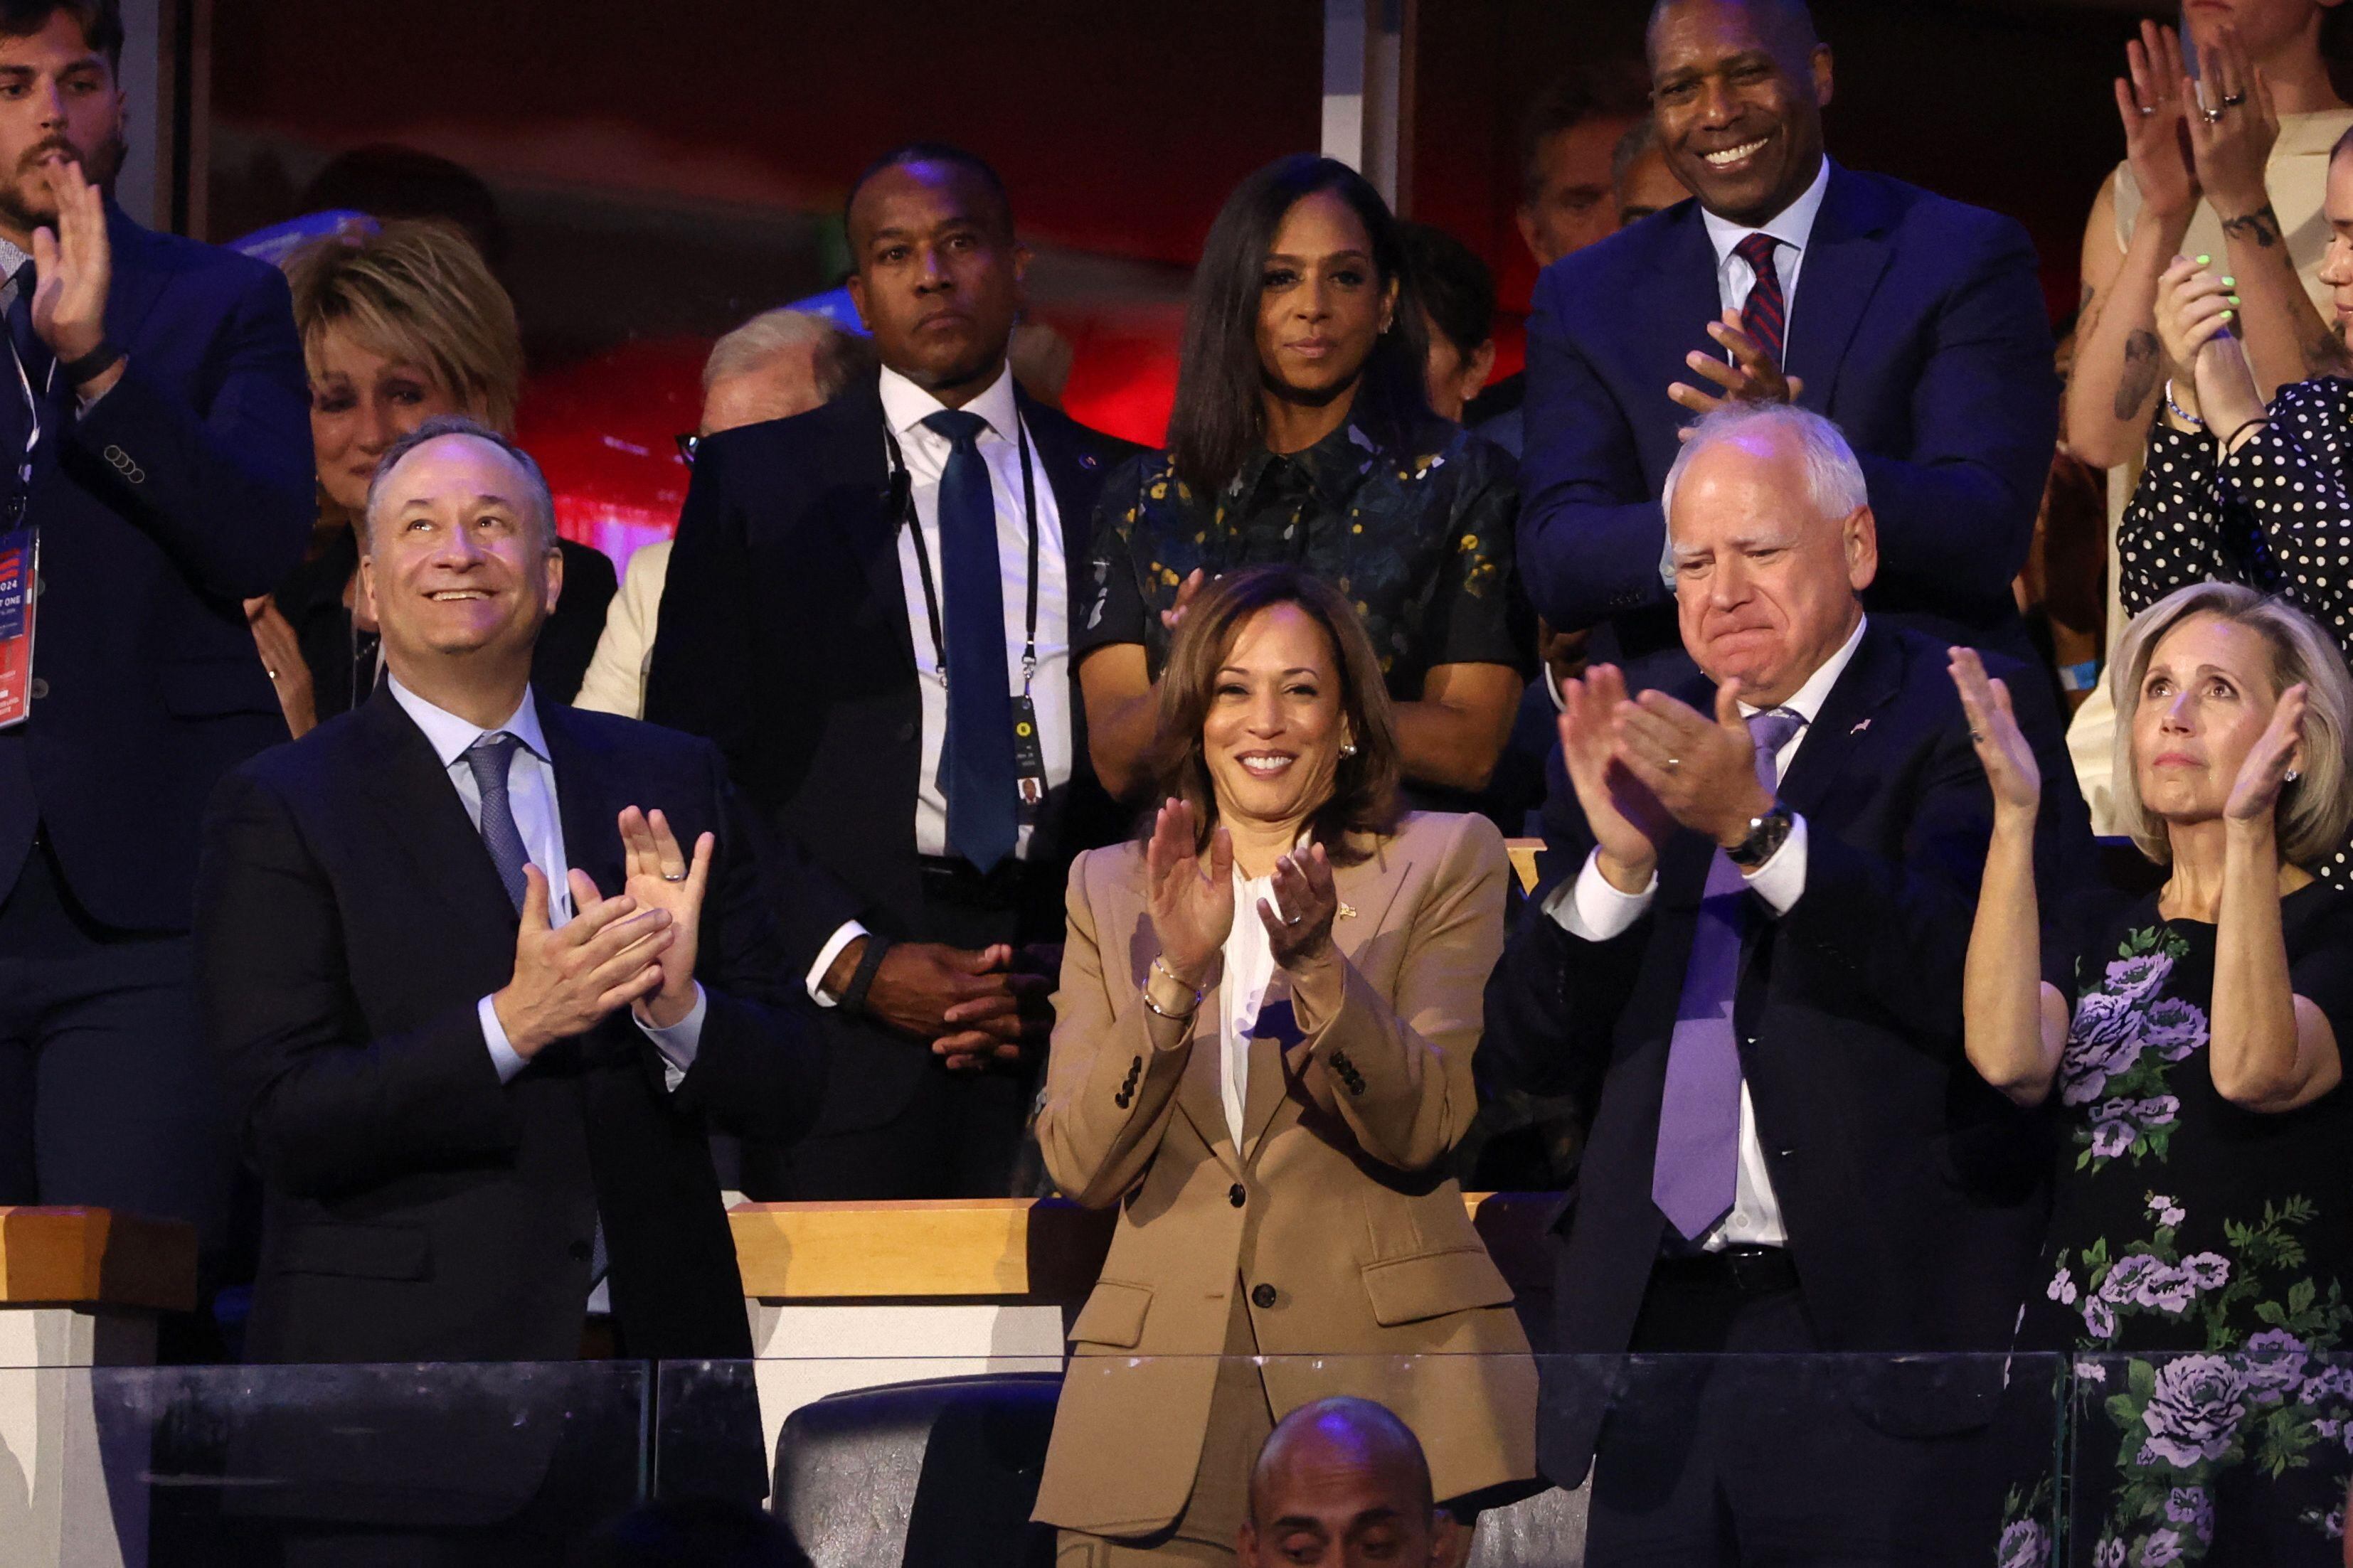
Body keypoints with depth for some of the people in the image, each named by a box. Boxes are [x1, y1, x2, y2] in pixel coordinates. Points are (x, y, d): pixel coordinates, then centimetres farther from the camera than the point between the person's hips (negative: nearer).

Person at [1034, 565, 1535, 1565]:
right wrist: (1177, 973, -13)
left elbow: (1421, 1131, -6)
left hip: (1390, 1380, -1)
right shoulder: (1109, 889, 13)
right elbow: (1081, 1168, 1)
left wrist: (1315, 963, -21)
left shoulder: (1448, 862, 7)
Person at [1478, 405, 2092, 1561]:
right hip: (1655, 1328, 4)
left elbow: (1987, 981, -17)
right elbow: (1520, 1060, 7)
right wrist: (1615, 863, -9)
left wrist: (1758, 826, -24)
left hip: (1879, 1327, -4)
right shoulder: (1635, 750, 14)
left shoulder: (1963, 722, 0)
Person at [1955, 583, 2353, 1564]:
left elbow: (2253, 1069, -20)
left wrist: (2247, 832, -23)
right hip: (2086, 1401, 3)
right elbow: (2010, 1060, -8)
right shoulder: (2092, 928, 14)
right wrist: (2015, 814, -11)